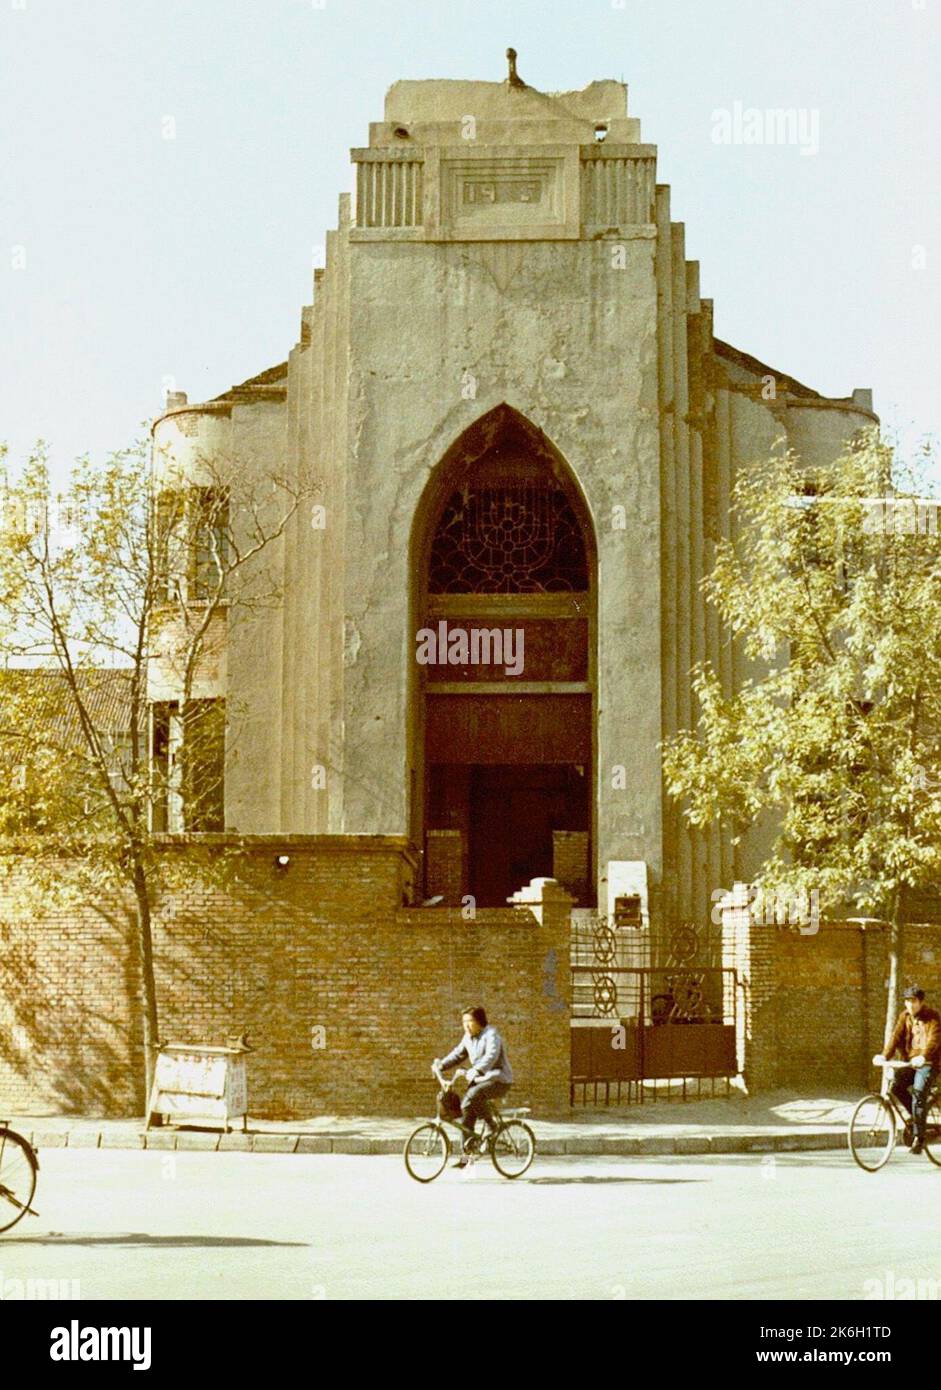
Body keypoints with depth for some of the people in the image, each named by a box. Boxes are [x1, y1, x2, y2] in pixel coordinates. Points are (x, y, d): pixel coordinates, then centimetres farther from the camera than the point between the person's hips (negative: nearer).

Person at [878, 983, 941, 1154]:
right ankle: (916, 1117, 4)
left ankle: (918, 1138, -19)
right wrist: (885, 1056, -18)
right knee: (895, 1084, -20)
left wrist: (923, 1057, -40)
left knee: (918, 1093, -24)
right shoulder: (905, 1016, 9)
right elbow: (896, 1037, -1)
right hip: (910, 1061, 5)